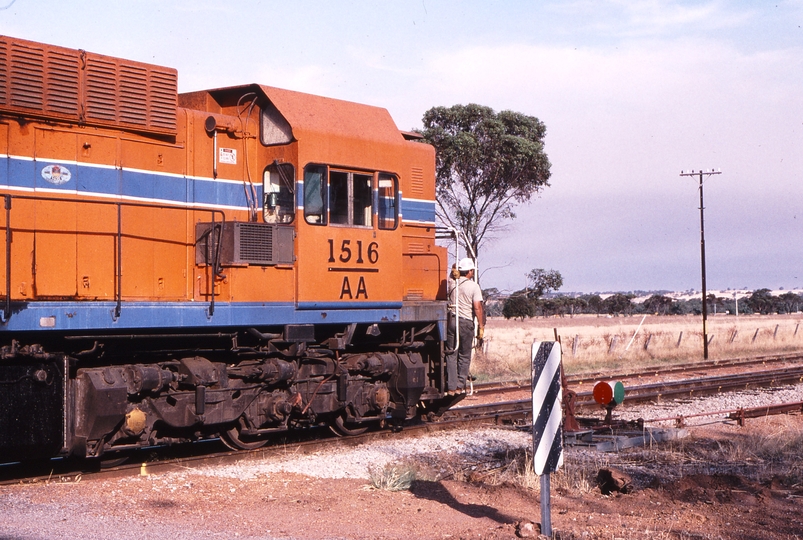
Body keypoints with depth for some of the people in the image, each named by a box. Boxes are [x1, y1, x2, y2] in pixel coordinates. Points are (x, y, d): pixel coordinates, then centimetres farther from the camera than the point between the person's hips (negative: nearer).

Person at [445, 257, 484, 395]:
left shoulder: (452, 284, 3)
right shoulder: (474, 286, -7)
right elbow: (477, 308, -11)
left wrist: (454, 272, 19)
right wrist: (481, 326, -7)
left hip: (452, 320, 3)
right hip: (466, 322, -3)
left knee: (451, 355, 5)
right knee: (464, 356, 8)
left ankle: (451, 387, 2)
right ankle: (460, 386, 9)